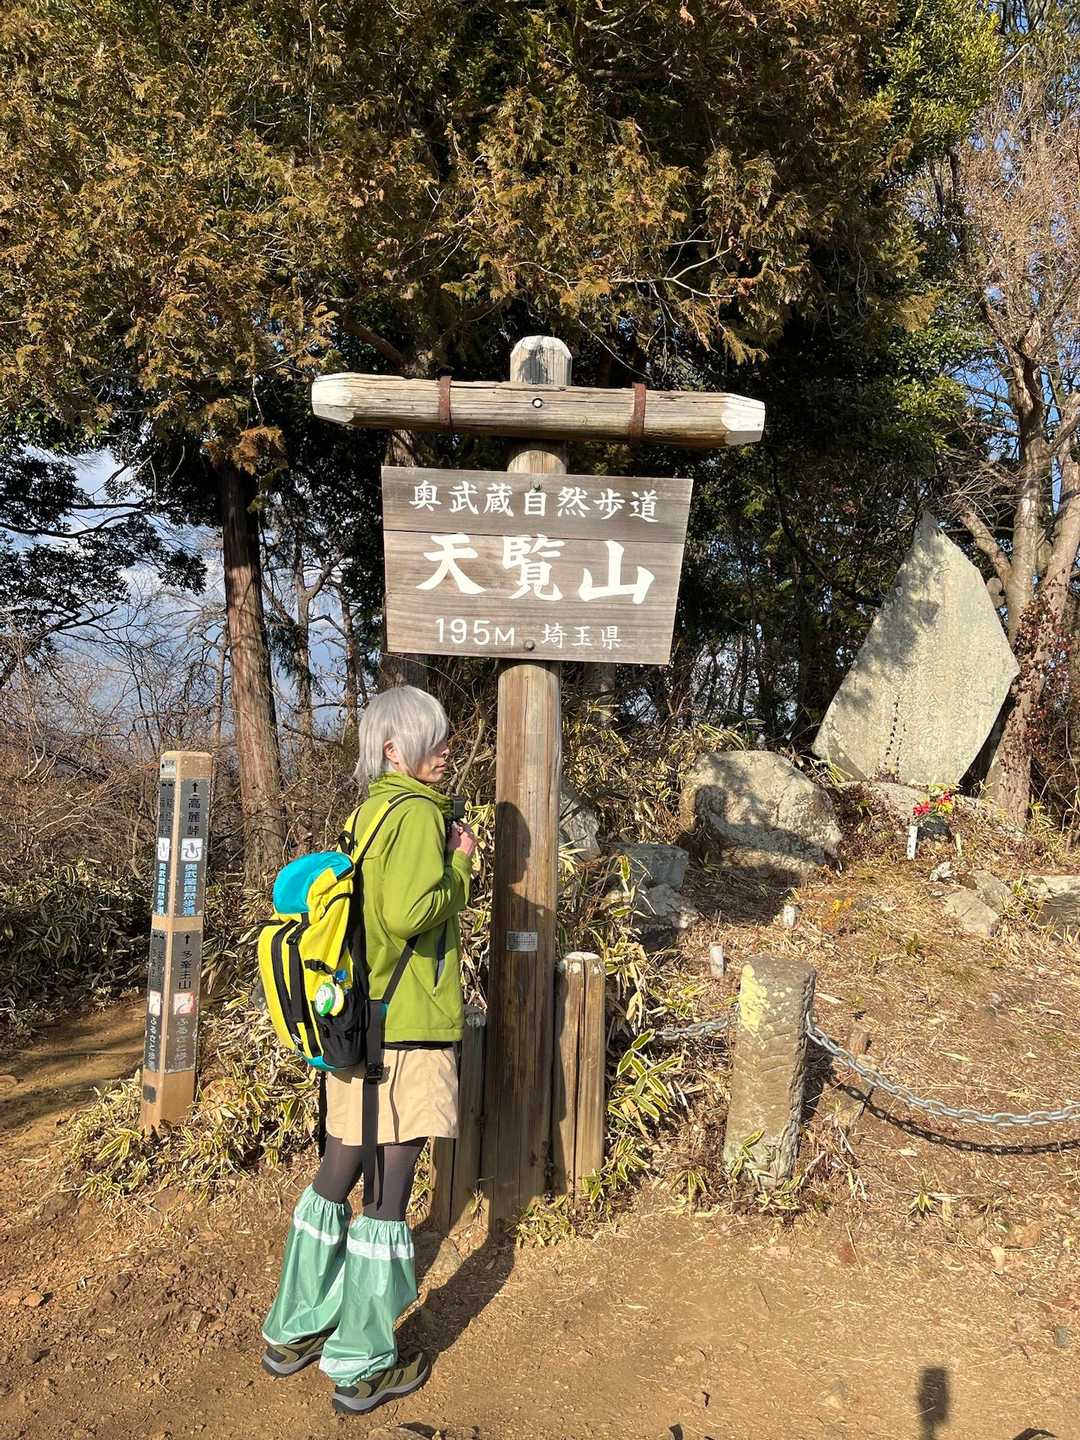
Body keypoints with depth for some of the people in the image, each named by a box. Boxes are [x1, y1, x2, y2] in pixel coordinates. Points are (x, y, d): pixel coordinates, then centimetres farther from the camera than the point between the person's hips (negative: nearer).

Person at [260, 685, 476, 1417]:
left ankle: (294, 1331, 34)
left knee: (339, 1171, 19)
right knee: (390, 1187, 3)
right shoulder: (420, 814, -16)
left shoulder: (371, 810, 12)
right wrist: (460, 864, -12)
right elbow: (409, 913, -27)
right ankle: (364, 1367, 17)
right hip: (406, 1027, -9)